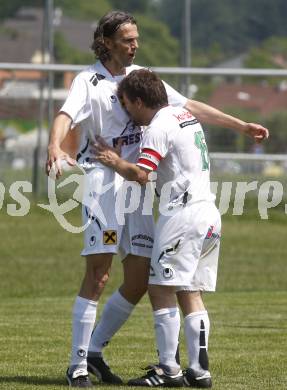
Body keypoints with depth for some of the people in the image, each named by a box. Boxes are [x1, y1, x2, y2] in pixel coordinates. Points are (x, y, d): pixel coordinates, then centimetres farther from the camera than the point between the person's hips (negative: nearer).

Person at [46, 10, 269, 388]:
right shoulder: (89, 81, -4)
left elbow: (191, 107, 18)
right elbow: (66, 115, -21)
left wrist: (241, 125, 15)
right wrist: (55, 147, -43)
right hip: (102, 177, -6)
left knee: (140, 278, 3)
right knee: (98, 275, -14)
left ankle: (95, 350, 17)